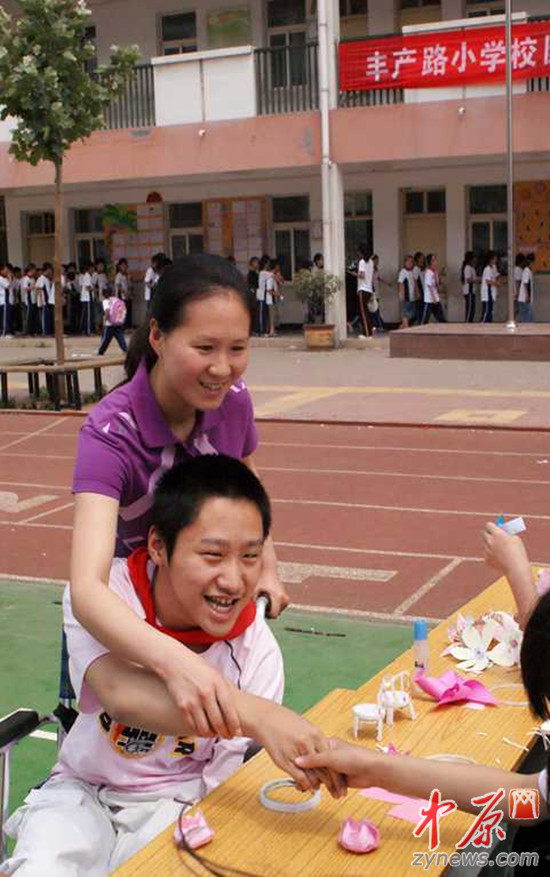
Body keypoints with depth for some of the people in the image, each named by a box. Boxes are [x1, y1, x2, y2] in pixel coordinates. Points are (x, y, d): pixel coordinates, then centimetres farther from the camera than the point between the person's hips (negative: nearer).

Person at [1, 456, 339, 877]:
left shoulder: (256, 652, -16)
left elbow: (225, 783, -9)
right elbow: (121, 693, -39)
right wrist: (253, 713, -52)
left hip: (182, 804, 2)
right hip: (85, 790, -1)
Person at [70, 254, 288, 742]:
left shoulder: (232, 399, -16)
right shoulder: (112, 433, -32)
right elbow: (86, 587, -46)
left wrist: (268, 566, -6)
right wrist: (176, 662, -63)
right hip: (124, 622, -5)